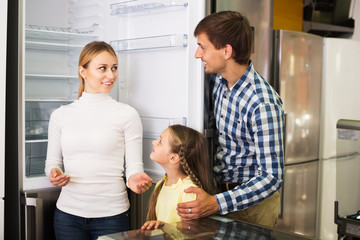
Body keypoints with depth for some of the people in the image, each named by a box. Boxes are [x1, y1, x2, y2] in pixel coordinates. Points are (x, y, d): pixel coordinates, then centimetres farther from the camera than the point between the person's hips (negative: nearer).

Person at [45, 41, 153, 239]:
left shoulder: (127, 114, -1)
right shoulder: (60, 115, 6)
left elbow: (134, 166, -1)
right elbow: (52, 162, 12)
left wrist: (134, 179, -23)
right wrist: (54, 175, -9)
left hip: (111, 214, -2)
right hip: (68, 213, 2)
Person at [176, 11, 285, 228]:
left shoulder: (264, 104, -28)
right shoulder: (218, 81, -4)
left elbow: (272, 177, -28)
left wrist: (216, 204, -36)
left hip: (253, 201, -7)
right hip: (221, 187, 7)